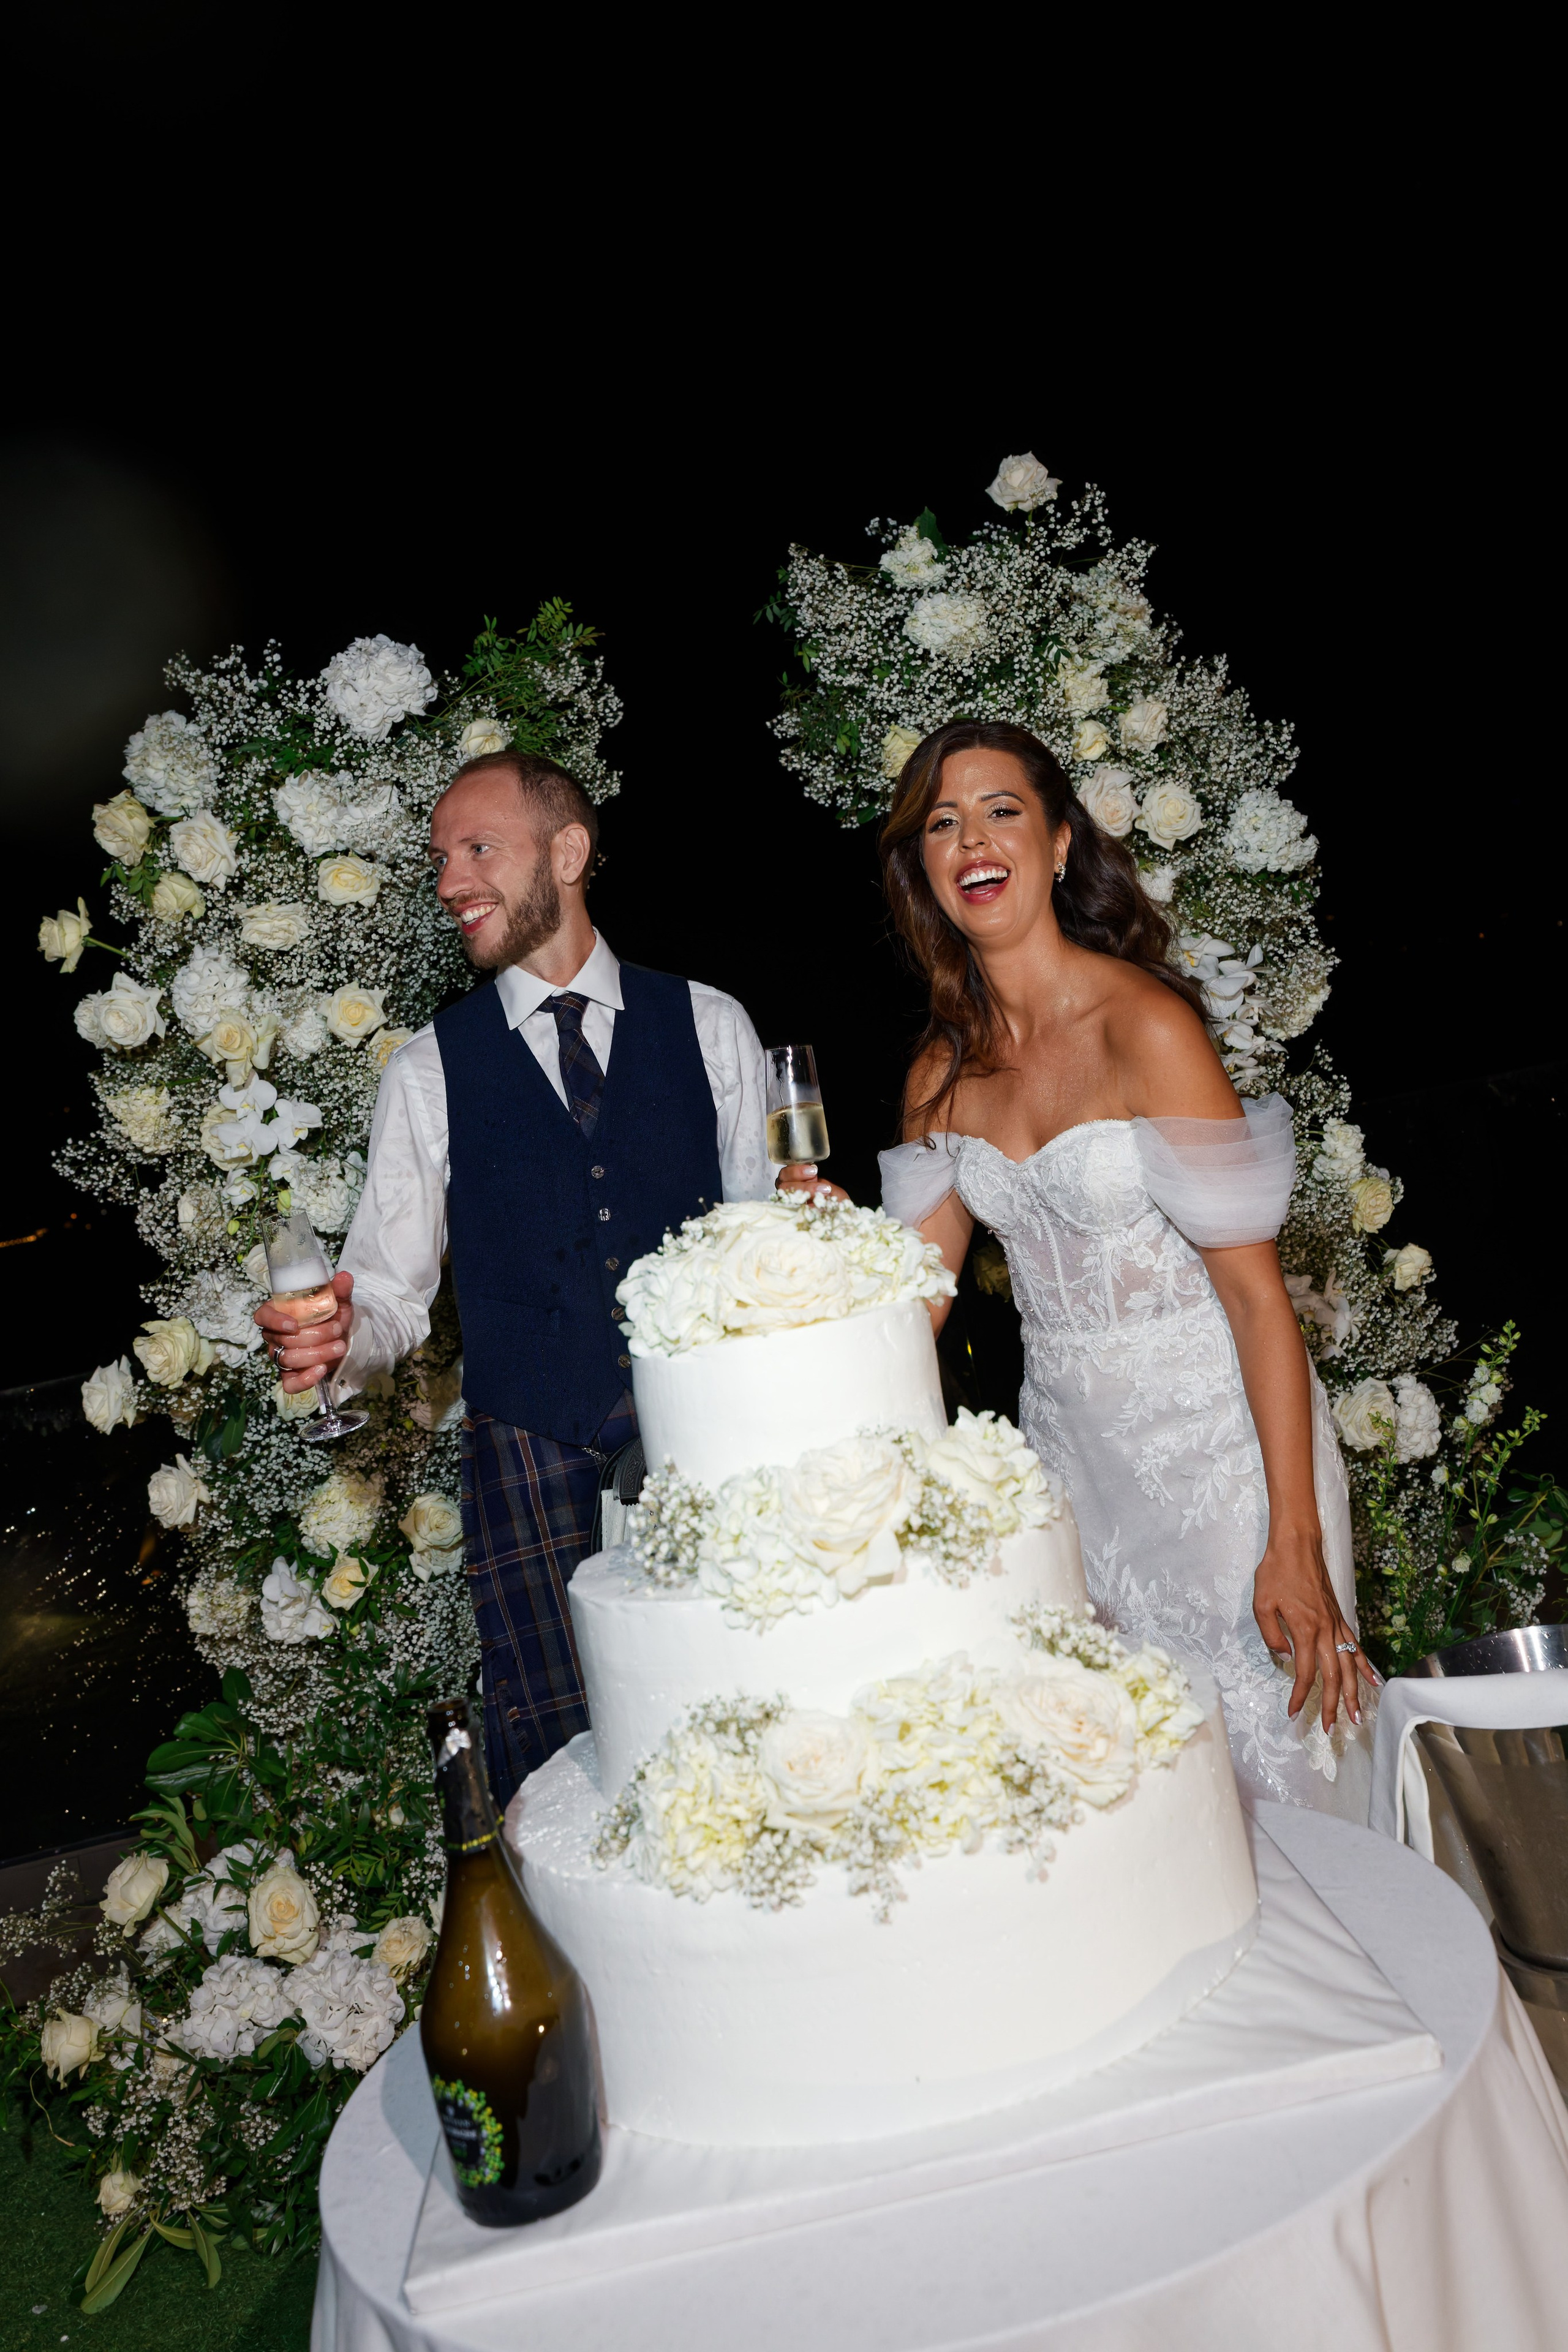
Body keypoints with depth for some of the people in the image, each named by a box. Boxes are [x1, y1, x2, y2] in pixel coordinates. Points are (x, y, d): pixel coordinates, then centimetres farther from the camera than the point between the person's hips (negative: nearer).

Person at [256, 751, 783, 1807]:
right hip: (532, 1453, 0)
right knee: (553, 1757, -4)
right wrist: (341, 1339, -17)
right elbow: (392, 1286, 5)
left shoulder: (709, 1025, 5)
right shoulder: (431, 1071, 5)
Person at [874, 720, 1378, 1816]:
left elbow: (1254, 1285, -18)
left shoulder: (1146, 1025, -17)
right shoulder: (945, 1068, 2)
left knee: (1260, 1753, 6)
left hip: (1215, 1434, -5)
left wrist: (1296, 1543, -20)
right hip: (1070, 1443, 5)